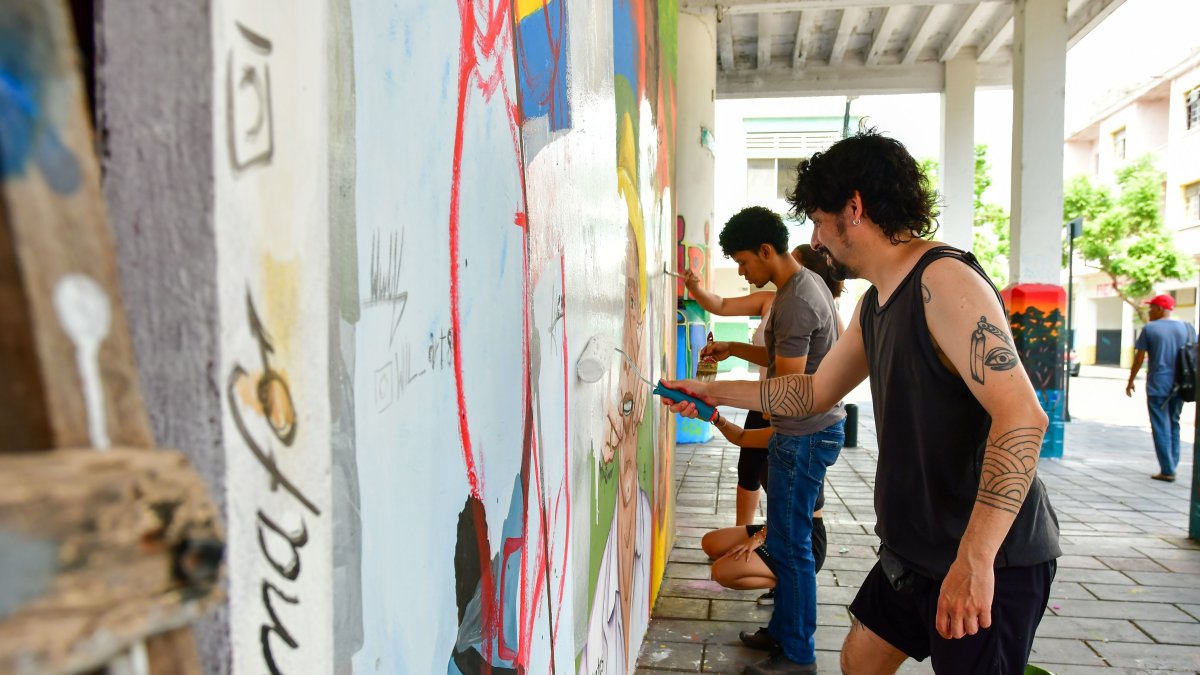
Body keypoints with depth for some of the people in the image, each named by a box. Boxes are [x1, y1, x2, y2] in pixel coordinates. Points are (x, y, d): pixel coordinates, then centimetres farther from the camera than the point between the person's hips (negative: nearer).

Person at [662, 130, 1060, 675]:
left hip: (989, 560, -9)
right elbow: (817, 390, 22)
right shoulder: (873, 305, 9)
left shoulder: (943, 281, -20)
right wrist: (713, 392, 24)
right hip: (915, 550, 9)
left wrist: (974, 557, -32)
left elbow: (1021, 417, -29)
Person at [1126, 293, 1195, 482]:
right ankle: (1171, 466, 19)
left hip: (1157, 386, -5)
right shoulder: (1187, 328, 7)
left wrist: (1130, 381, 5)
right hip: (1179, 386, 5)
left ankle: (1167, 471, -2)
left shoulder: (1149, 329, -5)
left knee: (1161, 428, -1)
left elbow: (1139, 358, -5)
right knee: (1174, 425, 17)